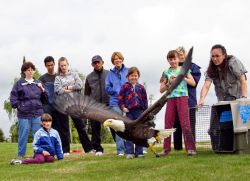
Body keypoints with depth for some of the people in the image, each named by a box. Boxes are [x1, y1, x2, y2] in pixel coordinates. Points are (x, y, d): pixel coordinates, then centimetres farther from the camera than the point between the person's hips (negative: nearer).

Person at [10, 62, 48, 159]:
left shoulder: (38, 83, 12)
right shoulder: (19, 83, 2)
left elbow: (45, 97, 13)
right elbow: (13, 97, 1)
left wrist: (42, 90, -3)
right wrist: (18, 105, -10)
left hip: (37, 114, 3)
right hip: (24, 114, -3)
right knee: (23, 135, 2)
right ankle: (21, 155, 12)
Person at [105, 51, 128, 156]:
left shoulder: (128, 71, 8)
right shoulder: (110, 74, 11)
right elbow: (107, 88, 8)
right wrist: (117, 91, -6)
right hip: (115, 102, 0)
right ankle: (120, 149, -2)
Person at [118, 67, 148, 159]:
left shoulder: (141, 87, 10)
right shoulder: (125, 86, 4)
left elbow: (145, 99, 12)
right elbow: (120, 98, 3)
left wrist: (146, 111, 5)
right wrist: (123, 107, -10)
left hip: (139, 111, 2)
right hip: (129, 111, -2)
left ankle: (139, 152, 11)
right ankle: (129, 152, 1)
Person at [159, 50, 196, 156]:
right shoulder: (166, 72, 12)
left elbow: (193, 83, 2)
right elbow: (161, 89, 10)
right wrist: (169, 83, -6)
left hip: (182, 97, -2)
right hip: (170, 99, 3)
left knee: (185, 123, -10)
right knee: (168, 124, 1)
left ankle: (190, 148, -9)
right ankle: (166, 149, 8)